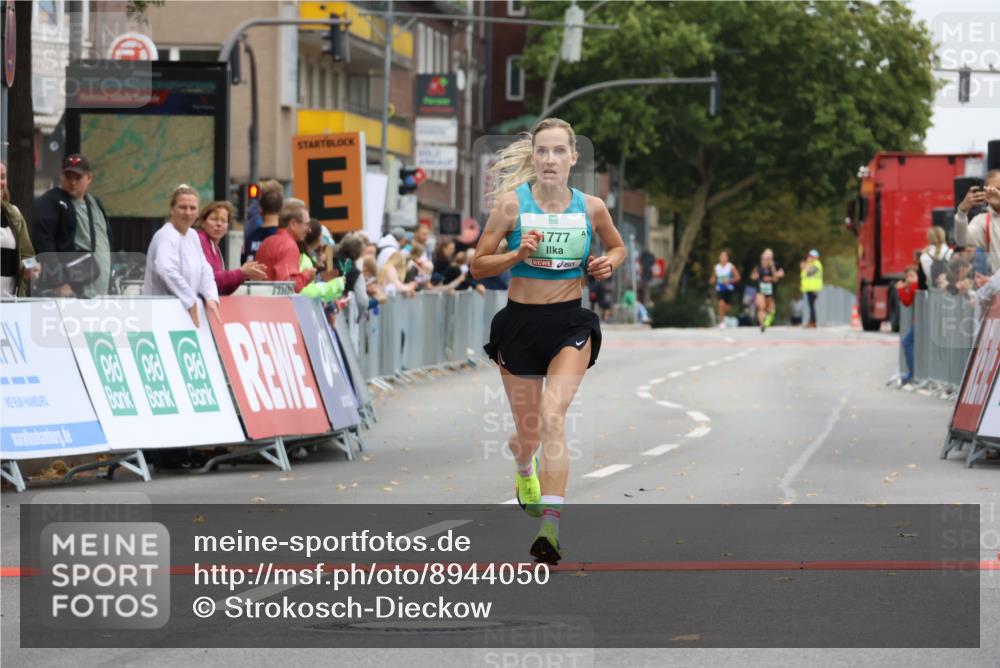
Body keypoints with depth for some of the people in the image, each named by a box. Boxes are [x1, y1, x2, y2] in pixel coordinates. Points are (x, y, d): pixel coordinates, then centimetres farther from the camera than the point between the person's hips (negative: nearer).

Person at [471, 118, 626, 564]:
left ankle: (550, 524, -31)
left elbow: (618, 247, 18)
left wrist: (607, 264, -4)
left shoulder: (591, 208, -2)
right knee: (528, 432, 12)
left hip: (571, 324, -1)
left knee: (553, 416, -23)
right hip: (520, 323, 1)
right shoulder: (512, 203, -7)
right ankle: (524, 466, 52)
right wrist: (519, 254, -20)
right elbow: (478, 265, -3)